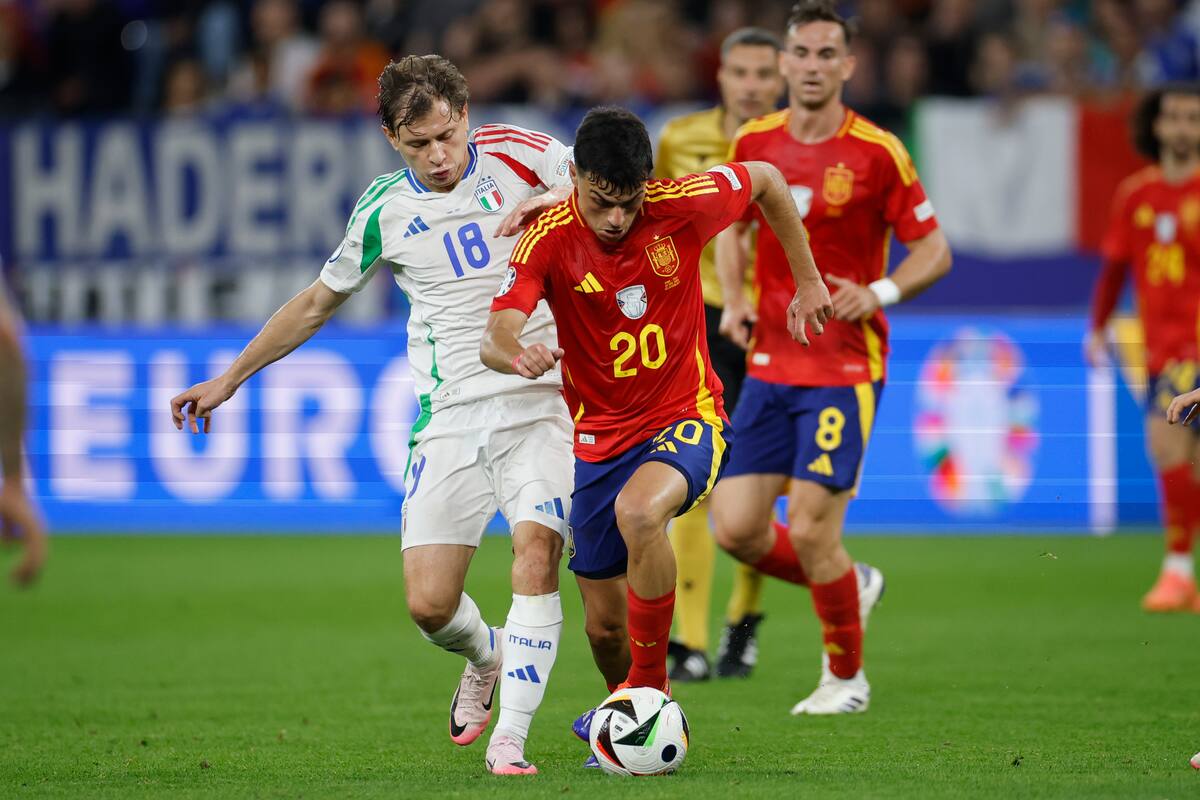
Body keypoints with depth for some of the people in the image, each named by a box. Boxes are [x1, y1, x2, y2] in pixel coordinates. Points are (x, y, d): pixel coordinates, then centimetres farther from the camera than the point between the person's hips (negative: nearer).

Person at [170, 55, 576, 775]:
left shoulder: (515, 154, -1)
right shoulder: (384, 211, 6)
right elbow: (317, 302, 19)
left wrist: (557, 200, -21)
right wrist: (229, 379, 22)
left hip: (540, 402, -2)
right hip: (450, 418, 2)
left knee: (537, 544, -25)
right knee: (429, 603, -6)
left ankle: (511, 739, -19)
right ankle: (486, 659, 30)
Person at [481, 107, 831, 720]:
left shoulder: (682, 206, -16)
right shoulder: (549, 239, -17)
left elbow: (766, 181, 5)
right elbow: (493, 336, -31)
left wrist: (808, 280, 10)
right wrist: (517, 354, -55)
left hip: (686, 417, -2)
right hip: (599, 435, 2)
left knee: (637, 511, -36)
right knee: (605, 626, 7)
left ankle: (649, 688, -18)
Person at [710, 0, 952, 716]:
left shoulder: (878, 153, -8)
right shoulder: (753, 144, 4)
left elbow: (935, 251, -2)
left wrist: (880, 292, -20)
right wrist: (735, 301, 5)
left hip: (846, 367, -5)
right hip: (769, 363, 5)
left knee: (811, 530, -10)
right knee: (736, 528, -3)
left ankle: (846, 676, 13)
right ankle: (853, 585, 26)